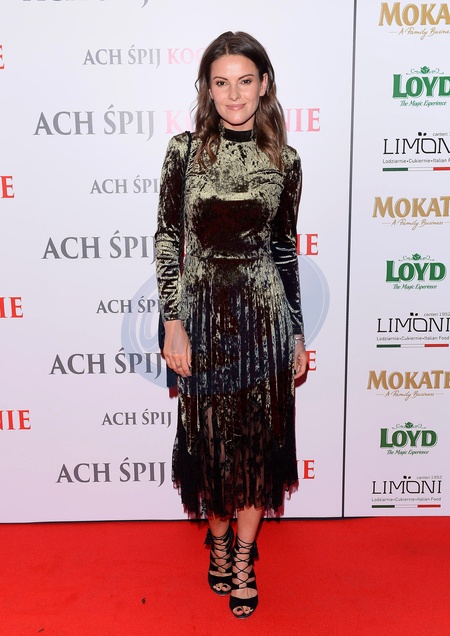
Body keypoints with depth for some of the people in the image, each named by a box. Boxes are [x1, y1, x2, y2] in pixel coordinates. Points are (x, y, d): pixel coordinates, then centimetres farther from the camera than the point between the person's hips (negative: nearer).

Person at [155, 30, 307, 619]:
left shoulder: (284, 160, 3)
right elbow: (167, 238, -1)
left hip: (264, 310, 1)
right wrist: (173, 323, -8)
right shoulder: (184, 150, -1)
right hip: (203, 309, 0)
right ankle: (219, 541, 38)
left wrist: (298, 332, 7)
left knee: (258, 436, 8)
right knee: (210, 435, 11)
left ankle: (244, 558, 30)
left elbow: (286, 248, 7)